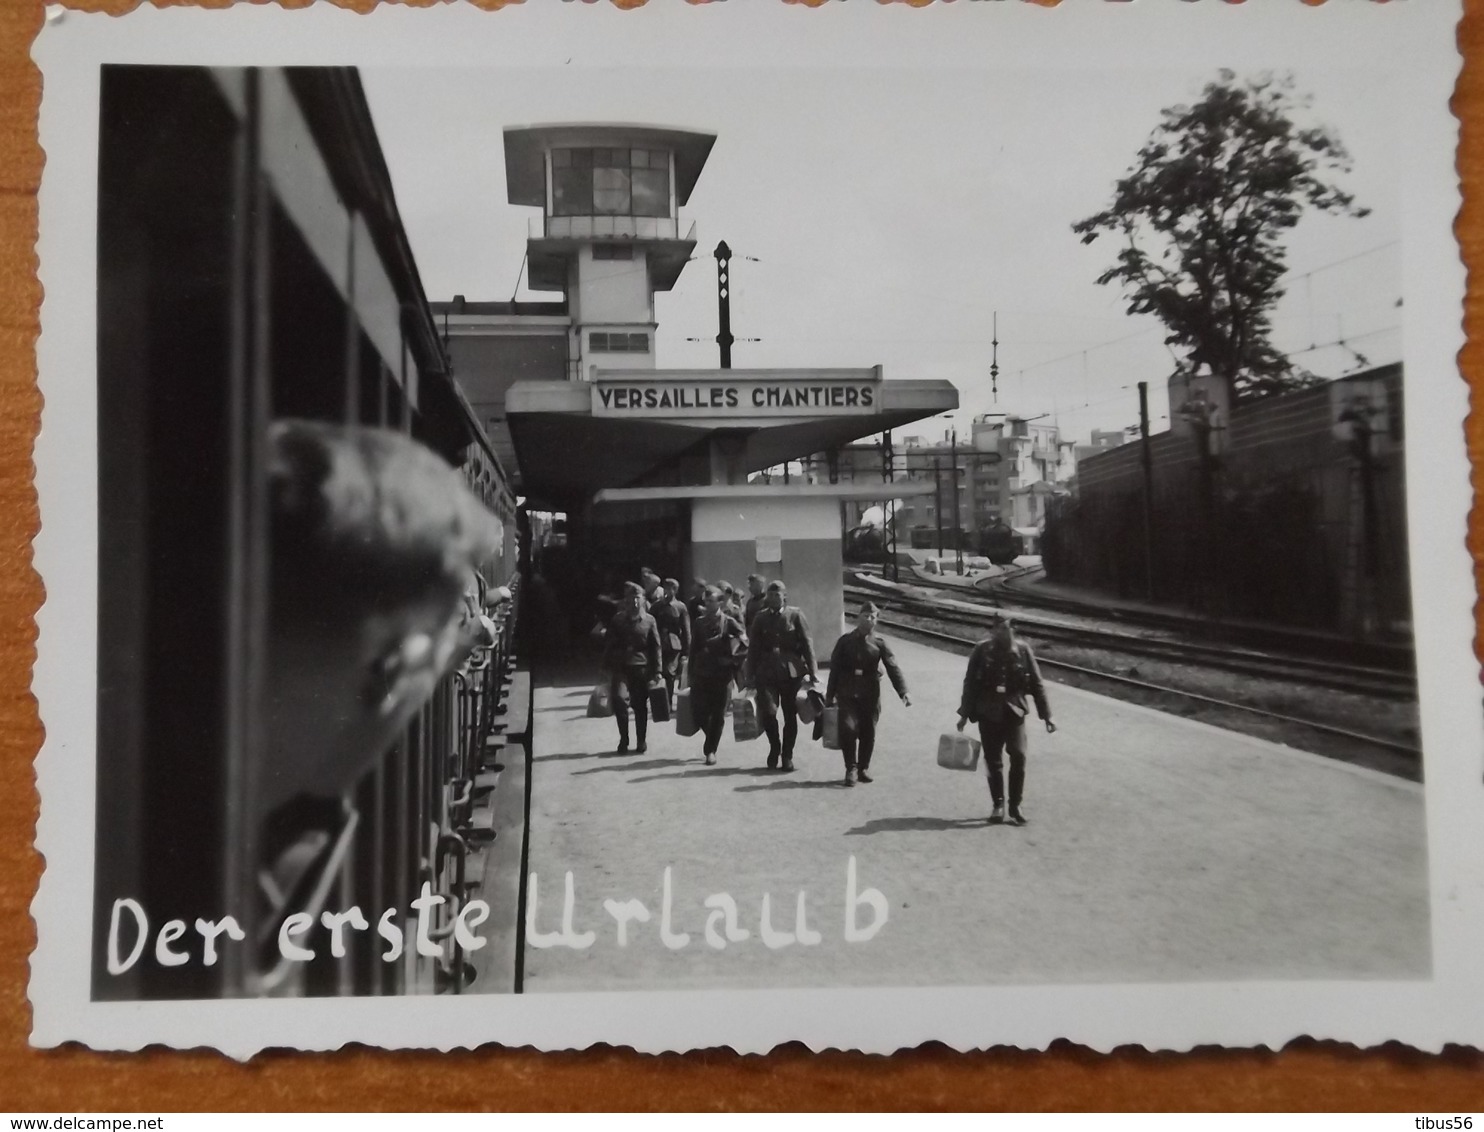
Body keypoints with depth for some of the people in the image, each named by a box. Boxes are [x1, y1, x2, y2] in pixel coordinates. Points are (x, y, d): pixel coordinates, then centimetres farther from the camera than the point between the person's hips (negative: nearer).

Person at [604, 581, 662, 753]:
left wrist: (656, 672, 1)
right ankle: (623, 738, -1)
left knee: (640, 706, 5)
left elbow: (655, 647, 5)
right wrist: (608, 668, 2)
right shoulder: (618, 620, 5)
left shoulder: (649, 621, 3)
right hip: (621, 667, 0)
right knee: (619, 698, -18)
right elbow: (609, 645, 8)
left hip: (642, 668, 0)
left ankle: (641, 742, 20)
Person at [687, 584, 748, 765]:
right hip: (701, 674, 2)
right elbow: (693, 649, 10)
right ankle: (710, 744, 25)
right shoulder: (699, 623, 8)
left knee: (717, 714, 2)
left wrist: (734, 661, -7)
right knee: (699, 711, -2)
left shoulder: (729, 622, -2)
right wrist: (691, 674, 9)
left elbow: (745, 644, -2)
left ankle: (710, 750, 13)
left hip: (721, 674, -2)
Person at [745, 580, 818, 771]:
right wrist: (751, 675, 4)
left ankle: (787, 755, 19)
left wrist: (812, 671, -7)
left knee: (790, 716, 5)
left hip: (791, 671, -1)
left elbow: (807, 643, -1)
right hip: (767, 672, 1)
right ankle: (774, 747, 14)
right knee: (768, 712, -12)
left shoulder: (795, 614, 2)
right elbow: (753, 647, 9)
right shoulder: (761, 617, 8)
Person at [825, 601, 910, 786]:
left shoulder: (879, 644, 3)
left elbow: (893, 668, -6)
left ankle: (863, 768, 22)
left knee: (868, 732, 5)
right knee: (848, 728, -13)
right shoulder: (845, 641, 4)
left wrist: (903, 692, -17)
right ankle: (851, 769, -1)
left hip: (870, 695, 1)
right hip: (847, 694, -1)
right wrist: (830, 695, 3)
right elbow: (835, 669, 6)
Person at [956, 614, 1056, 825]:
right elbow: (970, 682, 3)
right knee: (993, 760, 4)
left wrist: (1046, 715, 2)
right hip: (988, 713, 0)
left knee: (1018, 756, -11)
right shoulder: (982, 650, -4)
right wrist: (965, 714, 5)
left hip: (1014, 711, 0)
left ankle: (1015, 805, 4)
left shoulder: (1022, 650, -2)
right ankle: (998, 805, 18)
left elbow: (1036, 683, 3)